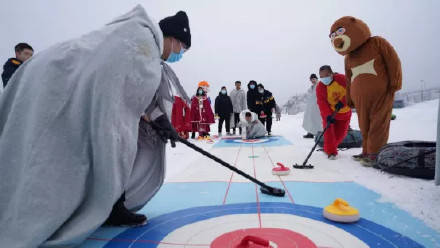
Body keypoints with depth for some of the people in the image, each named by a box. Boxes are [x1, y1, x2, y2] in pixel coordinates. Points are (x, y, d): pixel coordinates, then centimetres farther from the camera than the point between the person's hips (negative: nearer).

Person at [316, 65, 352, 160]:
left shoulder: (342, 79, -18)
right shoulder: (320, 87, -18)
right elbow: (322, 103, -26)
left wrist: (342, 102, -33)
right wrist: (328, 115, -39)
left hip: (344, 111, 1)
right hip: (329, 112, -1)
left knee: (340, 133, 6)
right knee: (328, 131, -16)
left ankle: (329, 148, 28)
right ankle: (331, 152, -2)